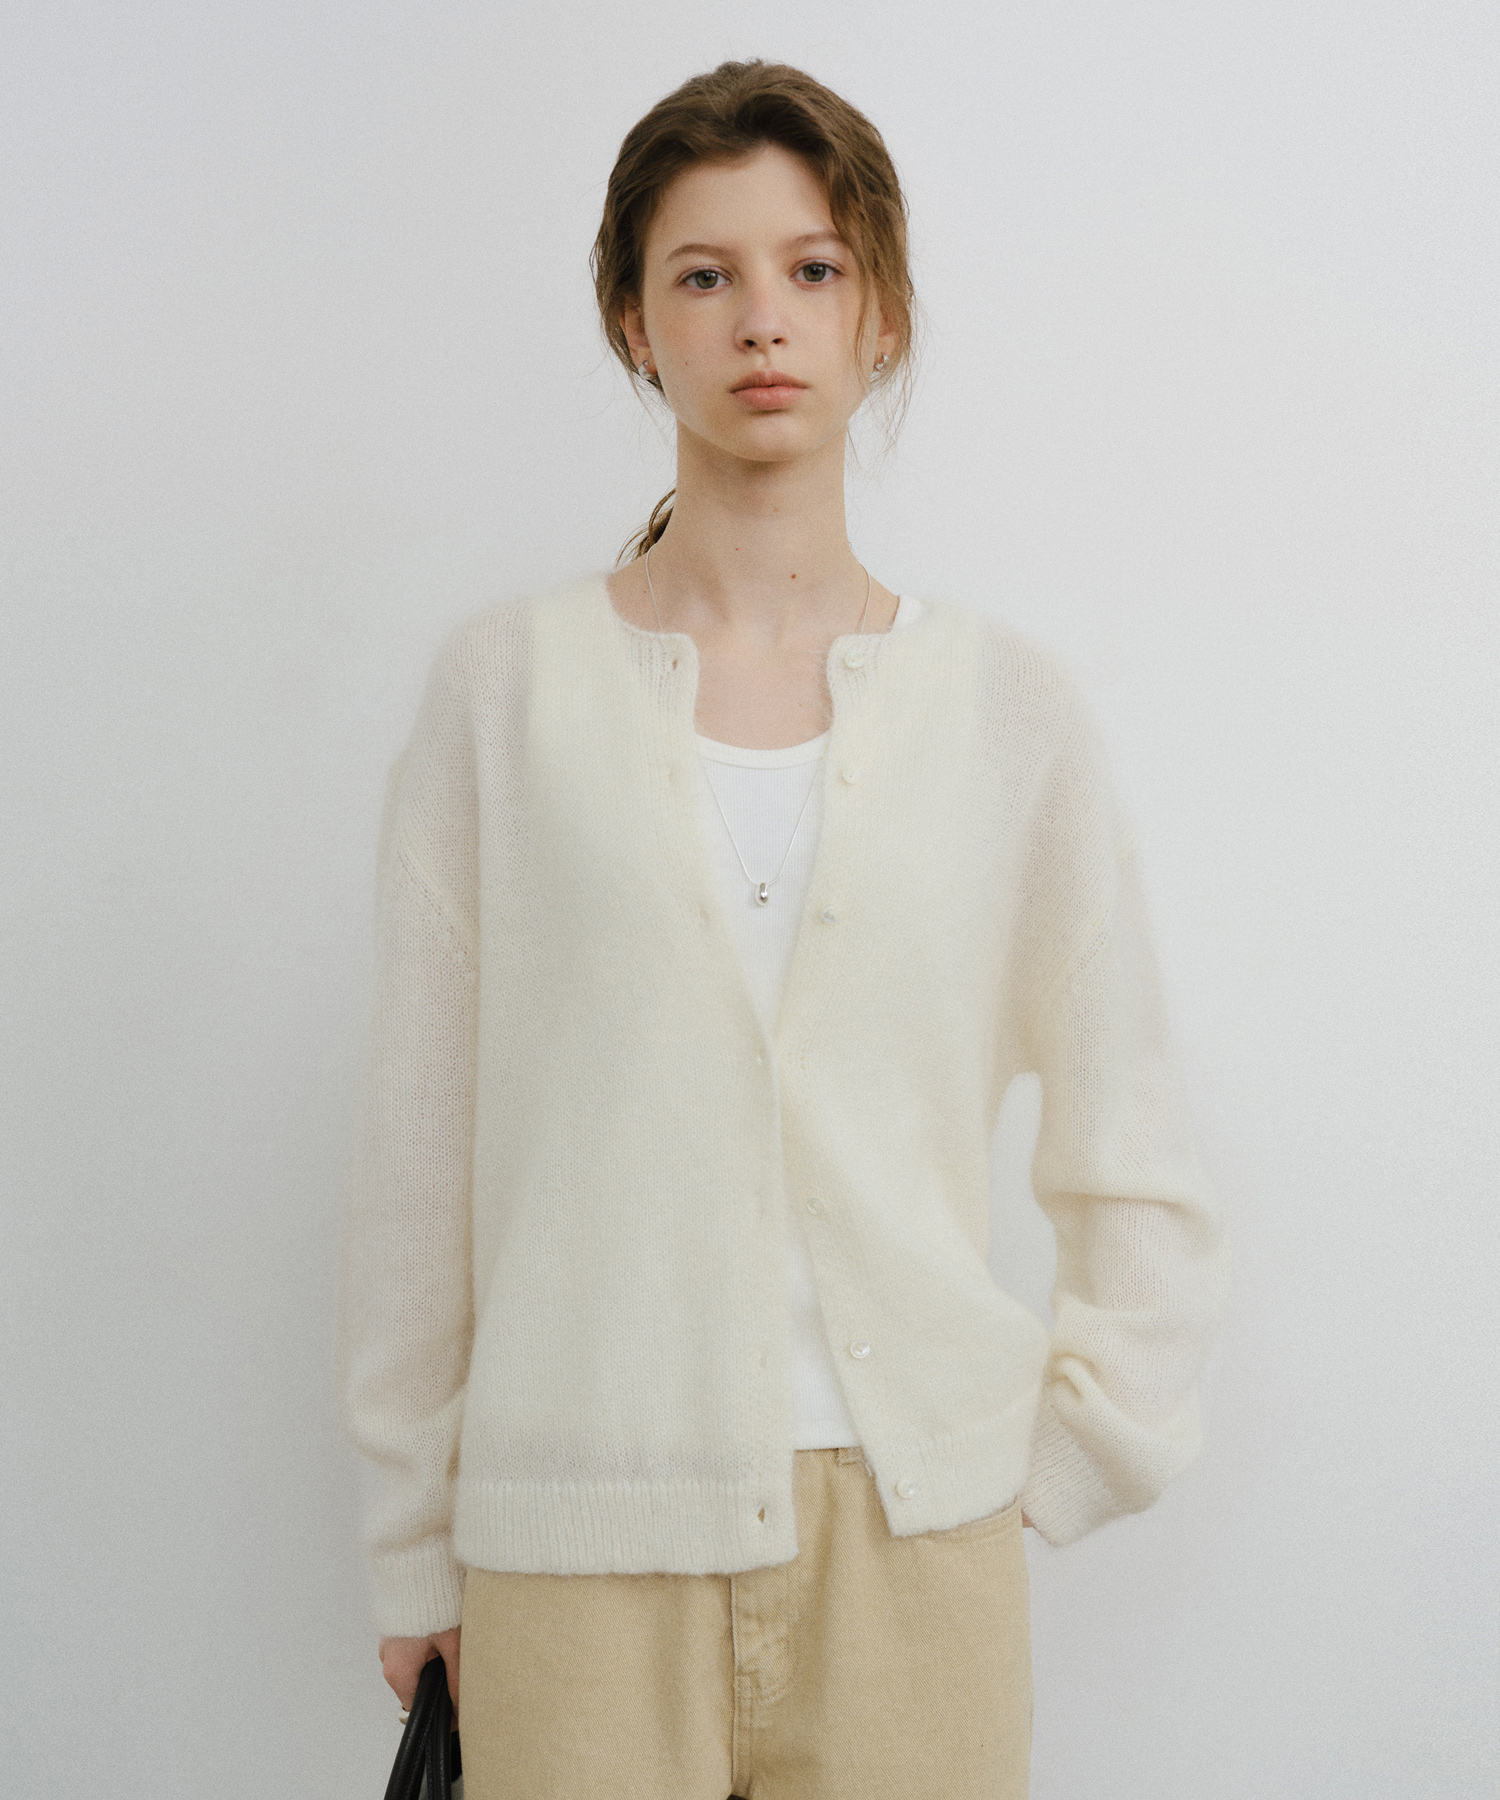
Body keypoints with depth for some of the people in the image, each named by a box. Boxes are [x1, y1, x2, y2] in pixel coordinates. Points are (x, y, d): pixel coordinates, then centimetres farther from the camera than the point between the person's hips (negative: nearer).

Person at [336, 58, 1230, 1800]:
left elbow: (1137, 1179, 9)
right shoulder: (507, 688, -1)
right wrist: (413, 1548, 5)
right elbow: (417, 1156, 3)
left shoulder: (1005, 701, 2)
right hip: (578, 1540, -1)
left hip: (910, 1530, 1)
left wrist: (1053, 1464, 4)